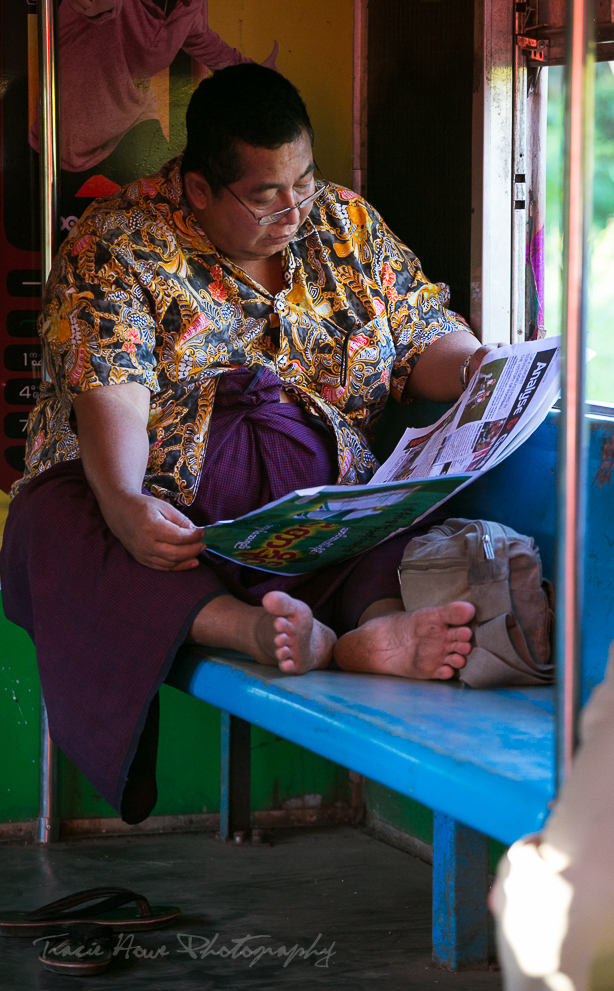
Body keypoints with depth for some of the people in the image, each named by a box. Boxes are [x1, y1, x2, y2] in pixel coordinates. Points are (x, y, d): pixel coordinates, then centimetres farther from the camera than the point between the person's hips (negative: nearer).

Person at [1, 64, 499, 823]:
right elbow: (110, 390, -16)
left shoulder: (347, 226, 13)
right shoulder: (118, 244, -3)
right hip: (162, 508, -3)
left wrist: (473, 368, -10)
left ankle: (385, 623, -59)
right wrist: (124, 503, -35)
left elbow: (425, 339, 14)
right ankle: (250, 630, -57)